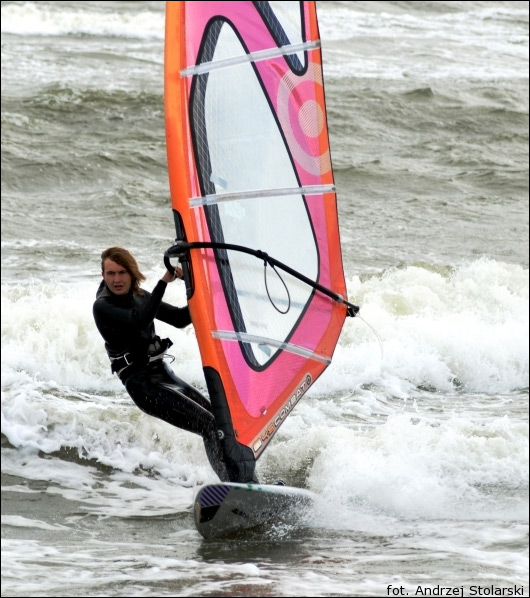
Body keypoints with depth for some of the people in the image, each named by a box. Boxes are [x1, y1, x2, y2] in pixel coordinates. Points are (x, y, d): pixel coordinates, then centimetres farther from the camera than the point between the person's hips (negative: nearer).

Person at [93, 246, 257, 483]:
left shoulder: (138, 297, 13)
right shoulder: (102, 307, -10)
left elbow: (180, 319, 17)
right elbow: (140, 321, -28)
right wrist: (164, 281, -29)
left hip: (165, 375, 8)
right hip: (143, 385, -8)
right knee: (210, 426, -19)